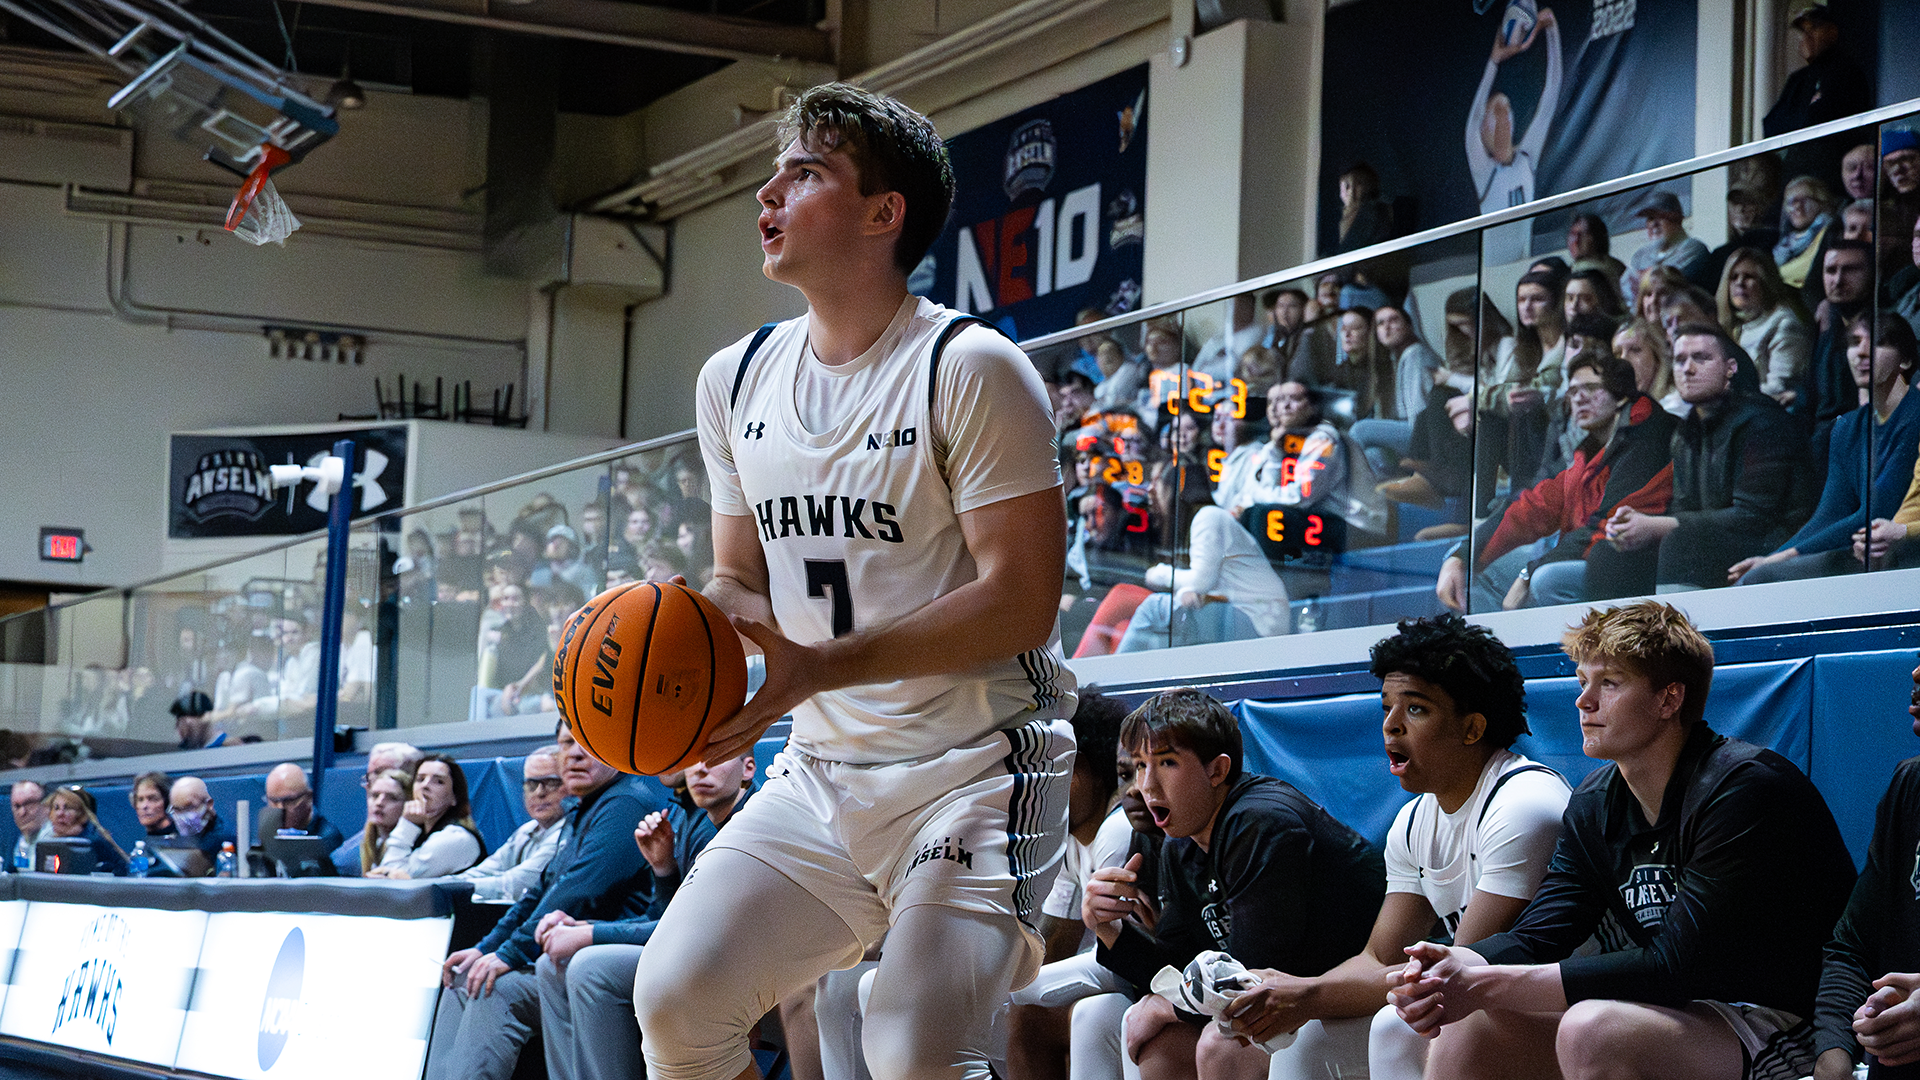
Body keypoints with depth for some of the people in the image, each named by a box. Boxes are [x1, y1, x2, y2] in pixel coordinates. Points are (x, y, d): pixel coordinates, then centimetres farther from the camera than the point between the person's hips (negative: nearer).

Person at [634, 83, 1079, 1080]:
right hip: (823, 774, 7)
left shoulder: (970, 370, -14)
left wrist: (818, 667, -26)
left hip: (974, 768, -6)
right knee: (675, 998, -6)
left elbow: (1022, 598, -19)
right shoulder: (736, 381, 9)